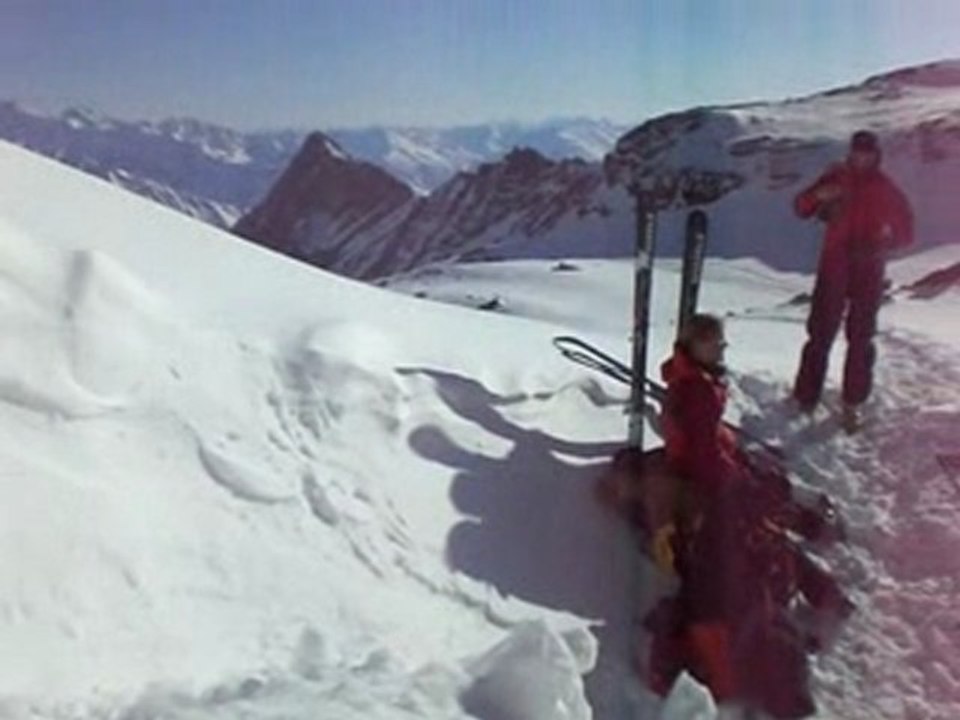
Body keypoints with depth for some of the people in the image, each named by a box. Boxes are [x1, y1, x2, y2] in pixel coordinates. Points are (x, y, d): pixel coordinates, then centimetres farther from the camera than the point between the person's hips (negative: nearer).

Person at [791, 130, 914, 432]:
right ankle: (806, 396, 11)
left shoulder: (886, 189, 0)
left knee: (861, 338, 4)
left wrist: (885, 243, -19)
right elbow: (802, 207, 0)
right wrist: (819, 195, -22)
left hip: (868, 271, 0)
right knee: (820, 333, 2)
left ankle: (852, 403, 11)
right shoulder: (836, 178, 0)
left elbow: (906, 231, 3)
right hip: (833, 267, 0)